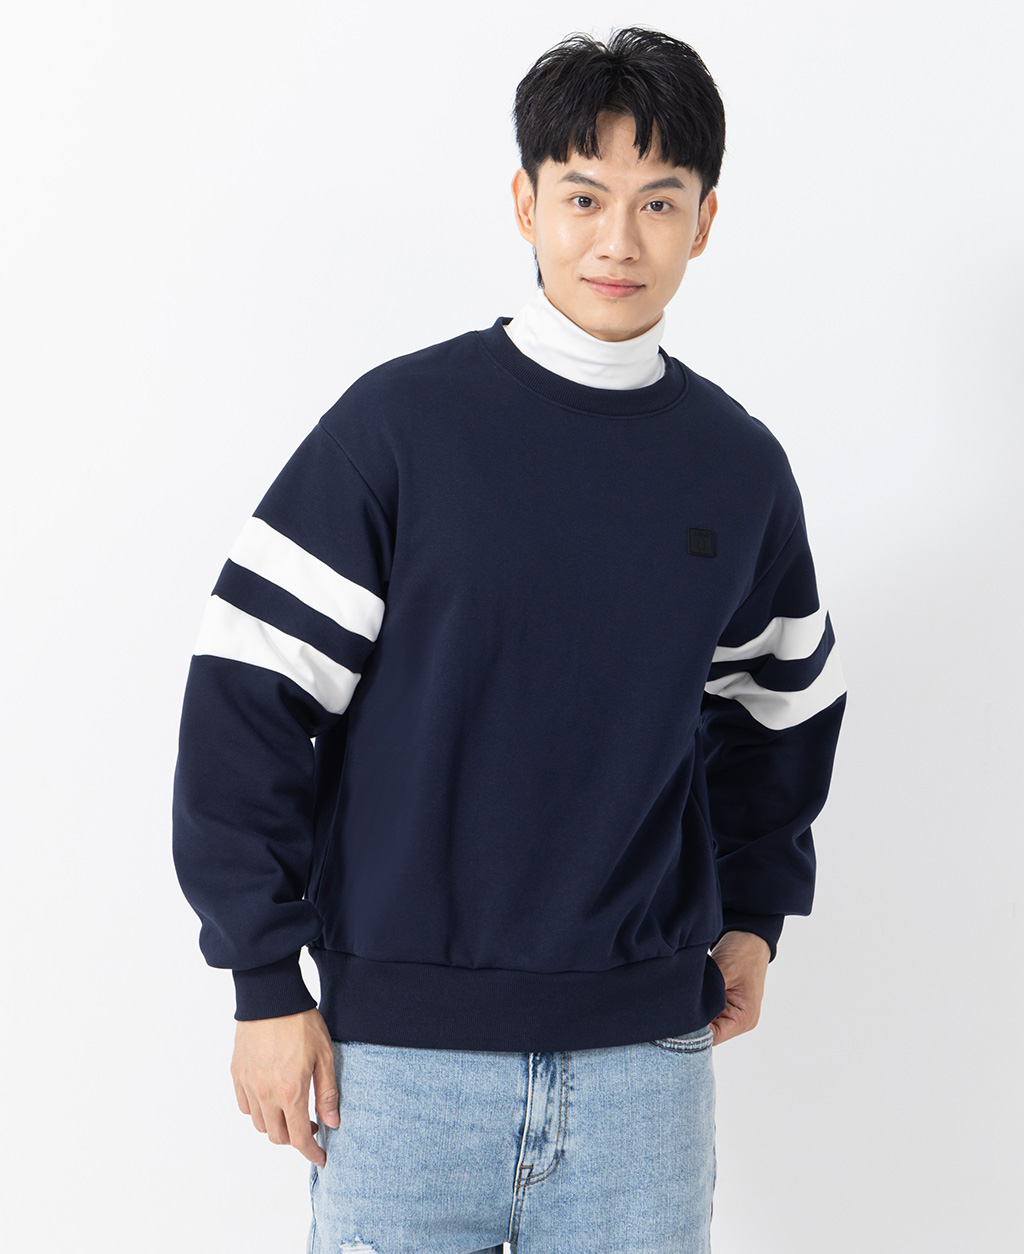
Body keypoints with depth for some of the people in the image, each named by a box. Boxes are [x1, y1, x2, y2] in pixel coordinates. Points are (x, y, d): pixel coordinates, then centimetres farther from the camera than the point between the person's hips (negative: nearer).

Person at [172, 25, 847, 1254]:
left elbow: (782, 710, 22)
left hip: (647, 1049, 3)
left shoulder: (741, 470, 6)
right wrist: (265, 980, -7)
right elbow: (248, 693, -6)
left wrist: (753, 912, 15)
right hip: (404, 1050, -3)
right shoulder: (401, 421, -6)